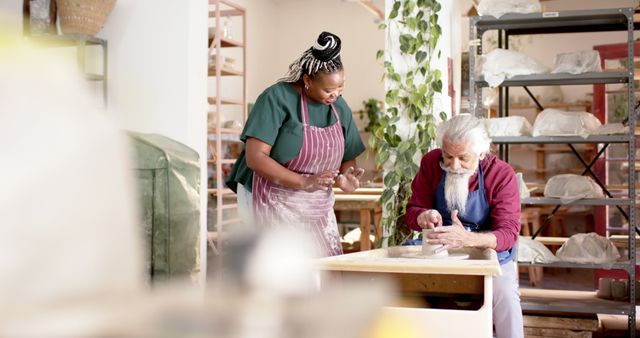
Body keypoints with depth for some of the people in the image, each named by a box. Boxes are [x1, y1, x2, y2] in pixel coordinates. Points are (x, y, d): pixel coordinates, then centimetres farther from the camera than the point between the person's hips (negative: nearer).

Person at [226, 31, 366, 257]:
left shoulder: (339, 108, 6)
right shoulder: (277, 98, -13)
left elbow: (348, 159, 14)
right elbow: (255, 157, -20)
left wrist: (345, 178, -11)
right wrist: (304, 183, -28)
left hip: (317, 209, 6)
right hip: (274, 203, -6)